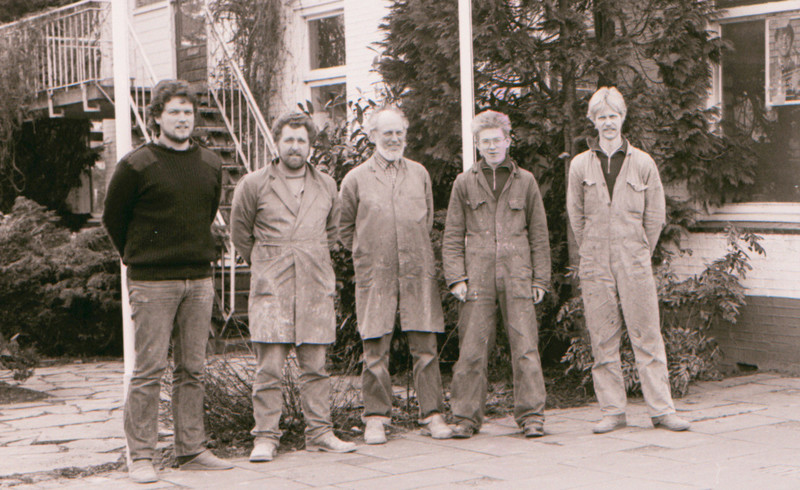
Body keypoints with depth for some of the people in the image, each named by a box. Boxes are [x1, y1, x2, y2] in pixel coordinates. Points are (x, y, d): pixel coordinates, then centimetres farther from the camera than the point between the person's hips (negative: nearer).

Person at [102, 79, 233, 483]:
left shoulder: (211, 165, 9)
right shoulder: (136, 166, -6)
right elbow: (113, 218, 4)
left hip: (199, 279, 5)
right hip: (152, 283, -5)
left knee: (192, 369, 8)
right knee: (149, 370, -4)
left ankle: (191, 450, 15)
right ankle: (141, 455, 3)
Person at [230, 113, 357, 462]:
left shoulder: (327, 187, 12)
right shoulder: (253, 185, 2)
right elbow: (240, 233, 14)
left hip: (316, 289, 3)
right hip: (270, 290, -3)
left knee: (315, 366, 4)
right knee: (269, 368, -6)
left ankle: (319, 433, 11)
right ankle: (265, 437, -1)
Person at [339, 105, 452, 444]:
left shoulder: (420, 174, 12)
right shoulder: (356, 179, 5)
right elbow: (345, 228, 13)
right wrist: (368, 257, 9)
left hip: (418, 272, 2)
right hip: (375, 276, -1)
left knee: (425, 346, -1)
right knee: (375, 350, -1)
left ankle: (432, 416, 6)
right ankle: (376, 419, 9)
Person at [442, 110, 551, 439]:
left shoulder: (525, 181, 11)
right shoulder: (464, 183, 11)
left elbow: (539, 235, 13)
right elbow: (452, 236, 10)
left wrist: (540, 279, 7)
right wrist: (456, 277, -1)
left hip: (517, 277, 0)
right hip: (478, 279, 0)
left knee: (526, 347, -3)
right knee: (471, 350, -1)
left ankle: (531, 415, 4)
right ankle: (466, 417, 7)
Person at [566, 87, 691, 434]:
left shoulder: (643, 163, 5)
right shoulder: (580, 165, 6)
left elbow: (655, 216, 10)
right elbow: (575, 216, 11)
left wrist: (639, 254, 10)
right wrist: (594, 254, 11)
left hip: (635, 263, -1)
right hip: (595, 267, 1)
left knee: (647, 337, -1)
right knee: (603, 341, 3)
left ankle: (661, 409, 5)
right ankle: (612, 411, 11)